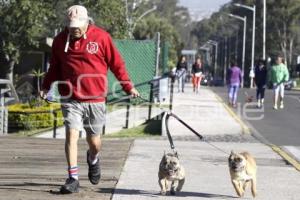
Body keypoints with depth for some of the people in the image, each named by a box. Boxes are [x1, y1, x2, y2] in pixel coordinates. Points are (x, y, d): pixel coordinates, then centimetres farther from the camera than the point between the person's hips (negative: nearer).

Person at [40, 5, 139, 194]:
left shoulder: (101, 37, -4)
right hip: (71, 99, 1)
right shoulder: (60, 40, 3)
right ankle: (73, 178, -11)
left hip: (95, 99, -1)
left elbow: (117, 63, 2)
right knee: (71, 134, -14)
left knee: (94, 140, 11)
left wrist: (128, 86, 2)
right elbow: (54, 67, 15)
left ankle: (93, 159, 45)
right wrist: (46, 86, 3)